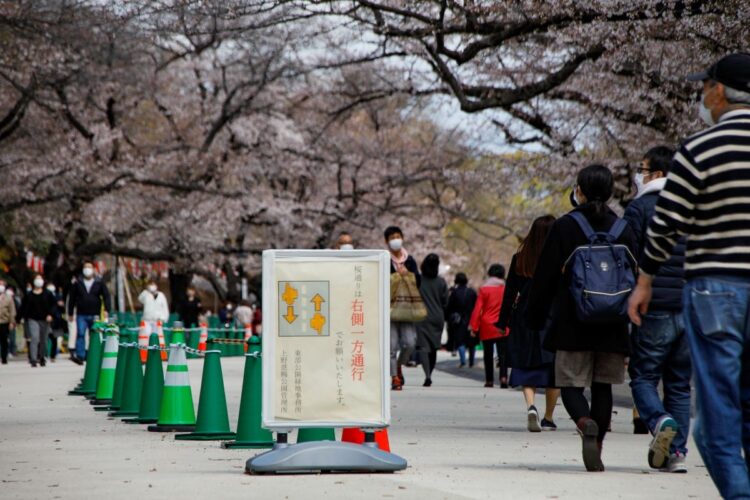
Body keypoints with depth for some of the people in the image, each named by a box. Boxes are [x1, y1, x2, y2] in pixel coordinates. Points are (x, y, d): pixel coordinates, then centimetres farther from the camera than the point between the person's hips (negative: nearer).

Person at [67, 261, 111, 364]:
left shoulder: (99, 283, 6)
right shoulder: (77, 283, 6)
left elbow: (106, 296, 5)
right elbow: (72, 298, 10)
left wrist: (106, 309, -8)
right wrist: (70, 313, 8)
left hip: (94, 315, 1)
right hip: (81, 315, -1)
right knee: (80, 334, -13)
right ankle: (80, 356, -15)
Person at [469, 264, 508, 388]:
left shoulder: (484, 289, -3)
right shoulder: (506, 289, 1)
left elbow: (477, 308, -4)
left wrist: (474, 327, -2)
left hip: (487, 327, 0)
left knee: (488, 354, 8)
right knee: (502, 354, -1)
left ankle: (489, 380, 8)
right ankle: (503, 377, -19)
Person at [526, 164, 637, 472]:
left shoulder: (565, 226, -5)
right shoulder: (623, 229, 4)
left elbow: (545, 276, -4)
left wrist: (535, 317, 4)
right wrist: (627, 317, 15)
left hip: (572, 323, -3)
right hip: (612, 324, 3)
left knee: (571, 384, 2)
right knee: (603, 386, 13)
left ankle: (586, 423, -28)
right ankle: (596, 447, 12)